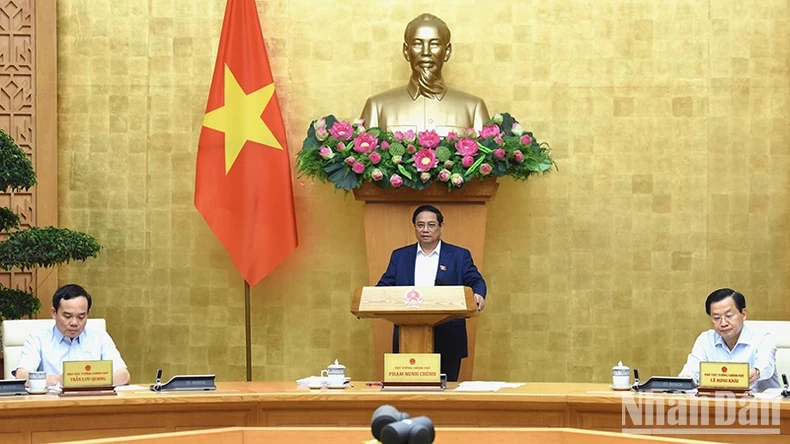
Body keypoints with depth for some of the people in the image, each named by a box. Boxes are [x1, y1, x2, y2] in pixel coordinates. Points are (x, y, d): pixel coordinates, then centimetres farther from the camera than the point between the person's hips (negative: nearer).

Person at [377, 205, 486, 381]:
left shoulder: (460, 256, 7)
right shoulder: (399, 256, 14)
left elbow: (475, 282, -1)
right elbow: (385, 285, 8)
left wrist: (478, 295, -26)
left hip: (447, 340, -1)